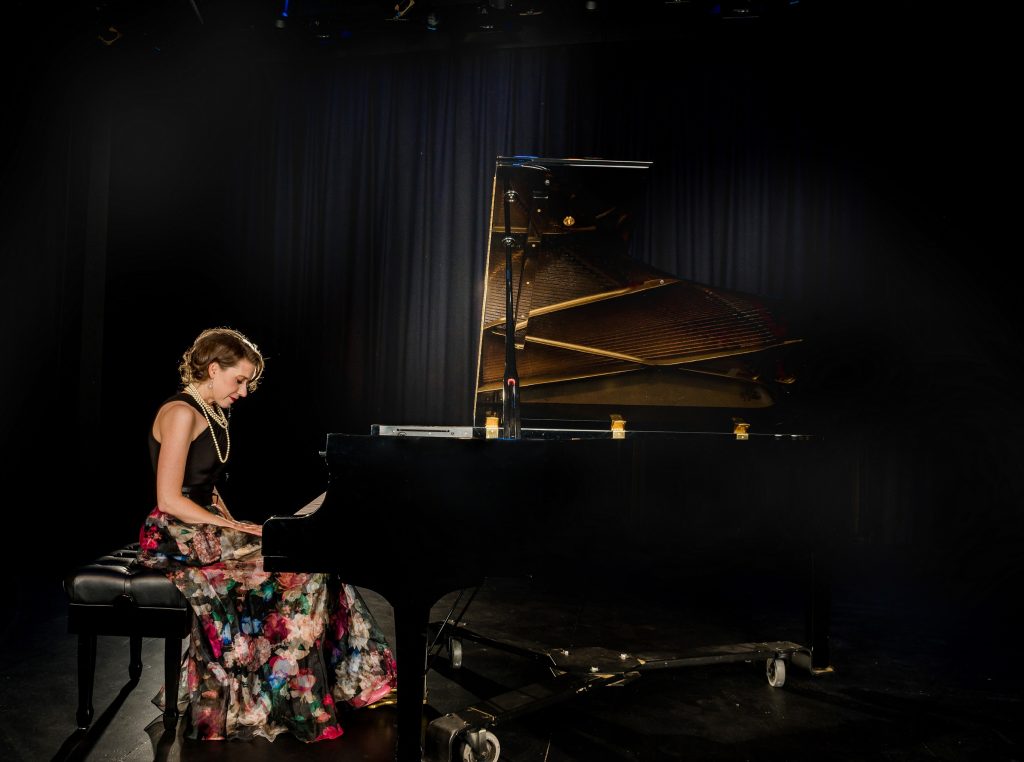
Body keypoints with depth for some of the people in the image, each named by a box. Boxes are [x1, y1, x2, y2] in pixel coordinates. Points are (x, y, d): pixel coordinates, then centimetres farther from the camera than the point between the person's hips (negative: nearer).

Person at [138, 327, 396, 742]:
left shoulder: (211, 415, 15)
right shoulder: (181, 413, -15)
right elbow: (169, 499, -20)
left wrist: (235, 527, 2)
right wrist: (235, 527, -18)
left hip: (205, 526, 9)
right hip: (178, 538, -9)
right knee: (297, 573, -19)